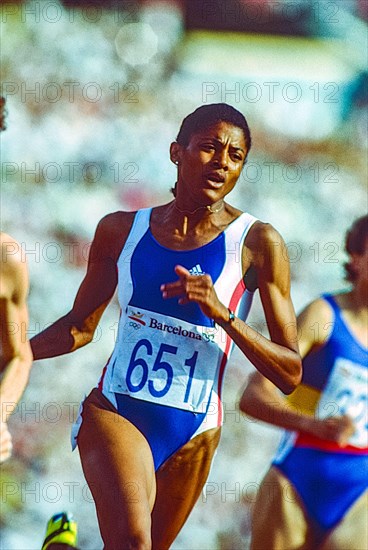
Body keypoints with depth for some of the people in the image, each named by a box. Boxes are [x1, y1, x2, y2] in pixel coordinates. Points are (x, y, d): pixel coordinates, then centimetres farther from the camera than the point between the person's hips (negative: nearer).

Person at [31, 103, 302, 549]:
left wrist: (222, 314, -21)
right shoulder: (122, 229, 3)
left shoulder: (256, 243, -4)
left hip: (193, 433, 1)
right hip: (115, 412, -1)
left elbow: (290, 375, -8)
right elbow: (81, 325, 18)